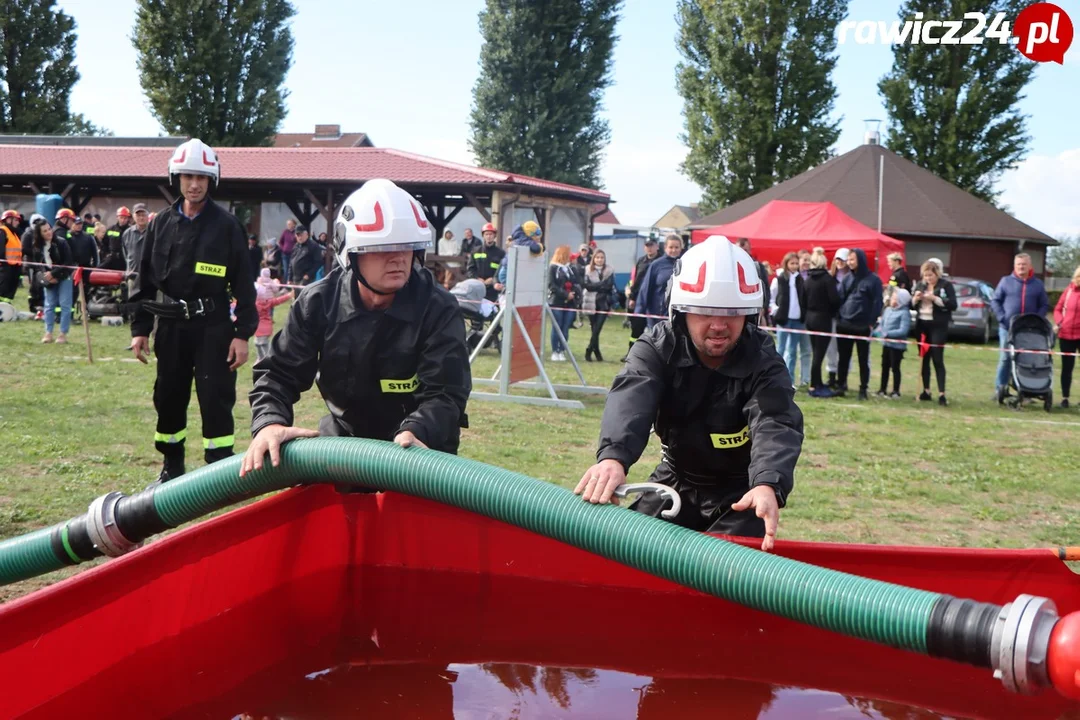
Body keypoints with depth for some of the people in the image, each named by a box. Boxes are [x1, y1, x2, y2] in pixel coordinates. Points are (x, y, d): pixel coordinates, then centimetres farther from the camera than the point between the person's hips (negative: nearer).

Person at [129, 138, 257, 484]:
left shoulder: (226, 225, -4)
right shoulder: (162, 223, 7)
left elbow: (244, 283, -4)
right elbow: (145, 278, 10)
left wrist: (243, 333, -9)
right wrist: (140, 328, 6)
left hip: (213, 325, -4)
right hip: (171, 325, 4)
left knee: (215, 398, -5)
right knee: (169, 397, 12)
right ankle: (172, 466, 28)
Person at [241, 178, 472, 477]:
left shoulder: (438, 309, -19)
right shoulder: (319, 302, -12)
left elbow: (445, 393, -26)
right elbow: (279, 371, -9)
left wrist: (415, 433, -48)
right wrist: (270, 422, -31)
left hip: (421, 452, -2)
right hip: (342, 440, 2)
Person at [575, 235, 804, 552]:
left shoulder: (762, 361, -19)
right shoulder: (658, 346, -15)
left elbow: (776, 424, -37)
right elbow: (630, 399, -35)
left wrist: (768, 485, -60)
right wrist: (613, 455, -59)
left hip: (739, 493, -2)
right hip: (675, 481, 3)